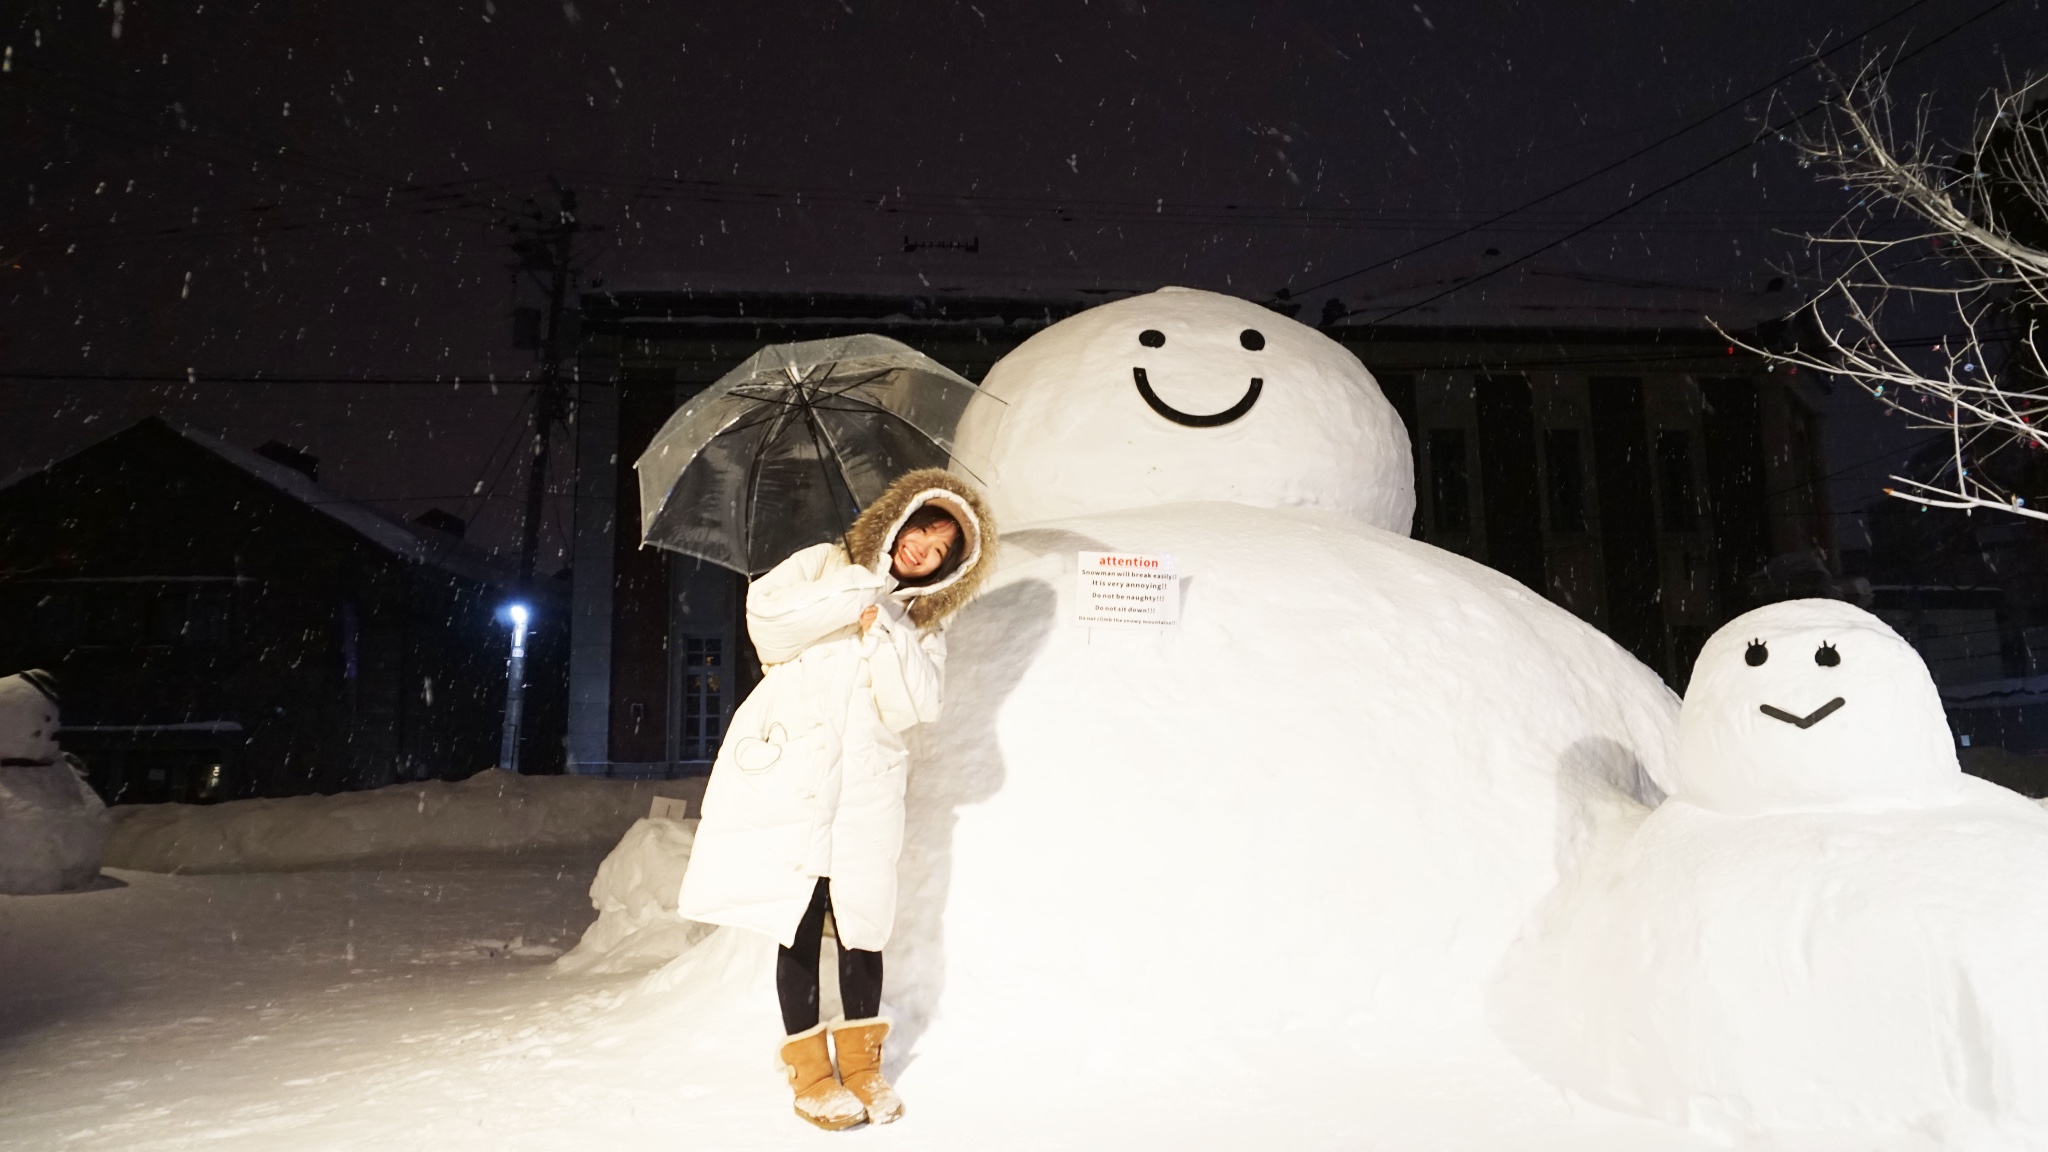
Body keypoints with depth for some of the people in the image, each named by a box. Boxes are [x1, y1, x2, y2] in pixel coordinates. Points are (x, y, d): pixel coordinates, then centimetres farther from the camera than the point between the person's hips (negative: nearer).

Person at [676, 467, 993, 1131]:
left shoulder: (923, 627, 14)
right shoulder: (826, 563, 9)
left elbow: (910, 709, -3)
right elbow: (767, 615, -9)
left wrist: (883, 625, -9)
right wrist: (859, 595, -6)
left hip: (863, 786, 2)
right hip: (790, 772, -2)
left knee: (862, 919, -1)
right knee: (801, 920, -3)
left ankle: (861, 1064, 15)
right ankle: (809, 1071, 9)